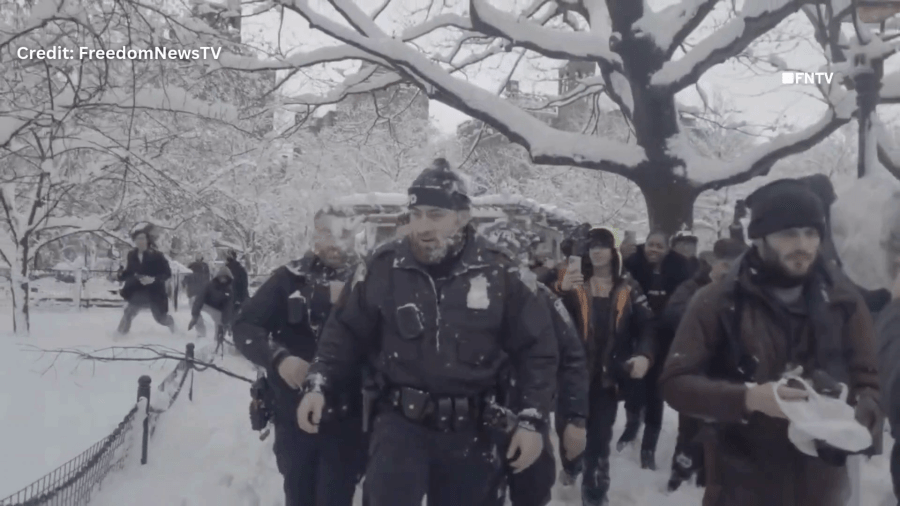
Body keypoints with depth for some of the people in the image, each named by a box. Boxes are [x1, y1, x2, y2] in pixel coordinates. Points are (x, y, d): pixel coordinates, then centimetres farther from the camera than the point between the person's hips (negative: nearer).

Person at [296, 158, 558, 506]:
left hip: (469, 428, 1)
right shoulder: (384, 268, -6)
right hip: (400, 418, -1)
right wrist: (318, 385, -5)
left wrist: (532, 420, -5)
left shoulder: (499, 274, -7)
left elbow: (535, 348, 0)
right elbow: (347, 332, 6)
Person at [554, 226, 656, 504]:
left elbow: (646, 325, 1)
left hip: (609, 374, 0)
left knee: (600, 437, 3)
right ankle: (570, 466, 44)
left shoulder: (627, 287, 2)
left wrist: (644, 355, -16)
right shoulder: (574, 283, -1)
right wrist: (562, 291, -29)